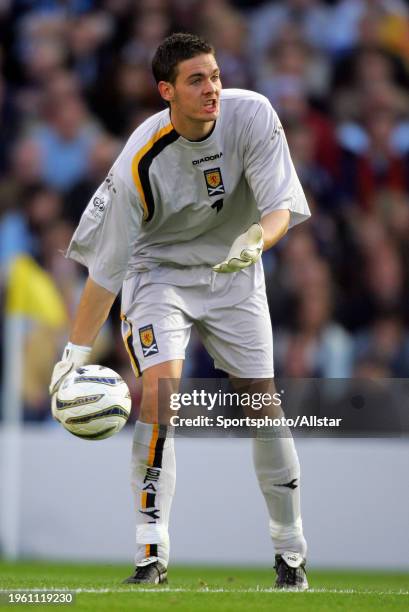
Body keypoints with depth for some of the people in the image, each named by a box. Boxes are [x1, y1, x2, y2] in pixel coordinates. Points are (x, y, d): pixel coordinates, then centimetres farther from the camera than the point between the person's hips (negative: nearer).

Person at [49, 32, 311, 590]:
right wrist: (76, 353, -16)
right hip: (159, 272, -3)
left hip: (235, 277, 3)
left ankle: (291, 554, 16)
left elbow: (281, 207, -19)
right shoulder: (141, 163, -26)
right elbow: (105, 267, -19)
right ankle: (151, 555, -23)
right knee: (161, 383, -24)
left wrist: (255, 241, -43)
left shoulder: (252, 115, -20)